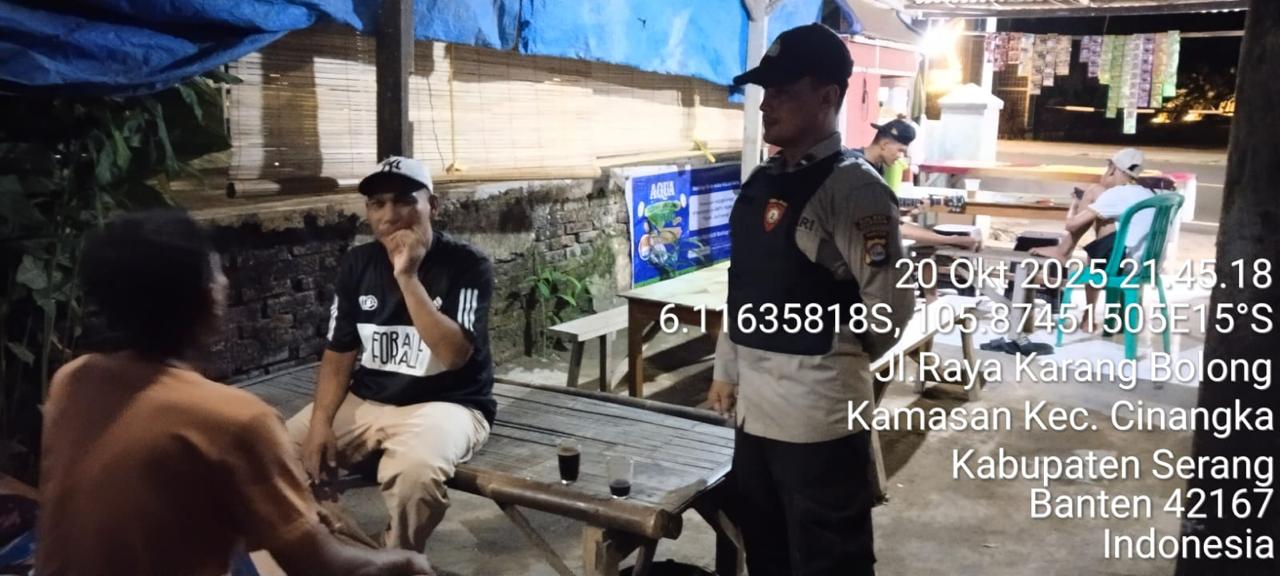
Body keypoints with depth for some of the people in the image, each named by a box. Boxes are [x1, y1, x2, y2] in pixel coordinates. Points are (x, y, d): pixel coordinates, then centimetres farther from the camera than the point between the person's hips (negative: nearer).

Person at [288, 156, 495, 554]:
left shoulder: (466, 265, -11)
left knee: (413, 471, -36)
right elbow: (338, 356, 5)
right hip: (365, 402, 5)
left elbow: (453, 354, -23)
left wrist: (408, 277, -26)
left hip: (446, 404, -5)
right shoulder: (356, 265, 4)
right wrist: (320, 423, -10)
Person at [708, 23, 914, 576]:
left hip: (817, 411, -8)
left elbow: (891, 305, -17)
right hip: (755, 407, 8)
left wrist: (840, 360, -2)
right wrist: (726, 371, 15)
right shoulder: (760, 182, 9)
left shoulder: (853, 188, -15)